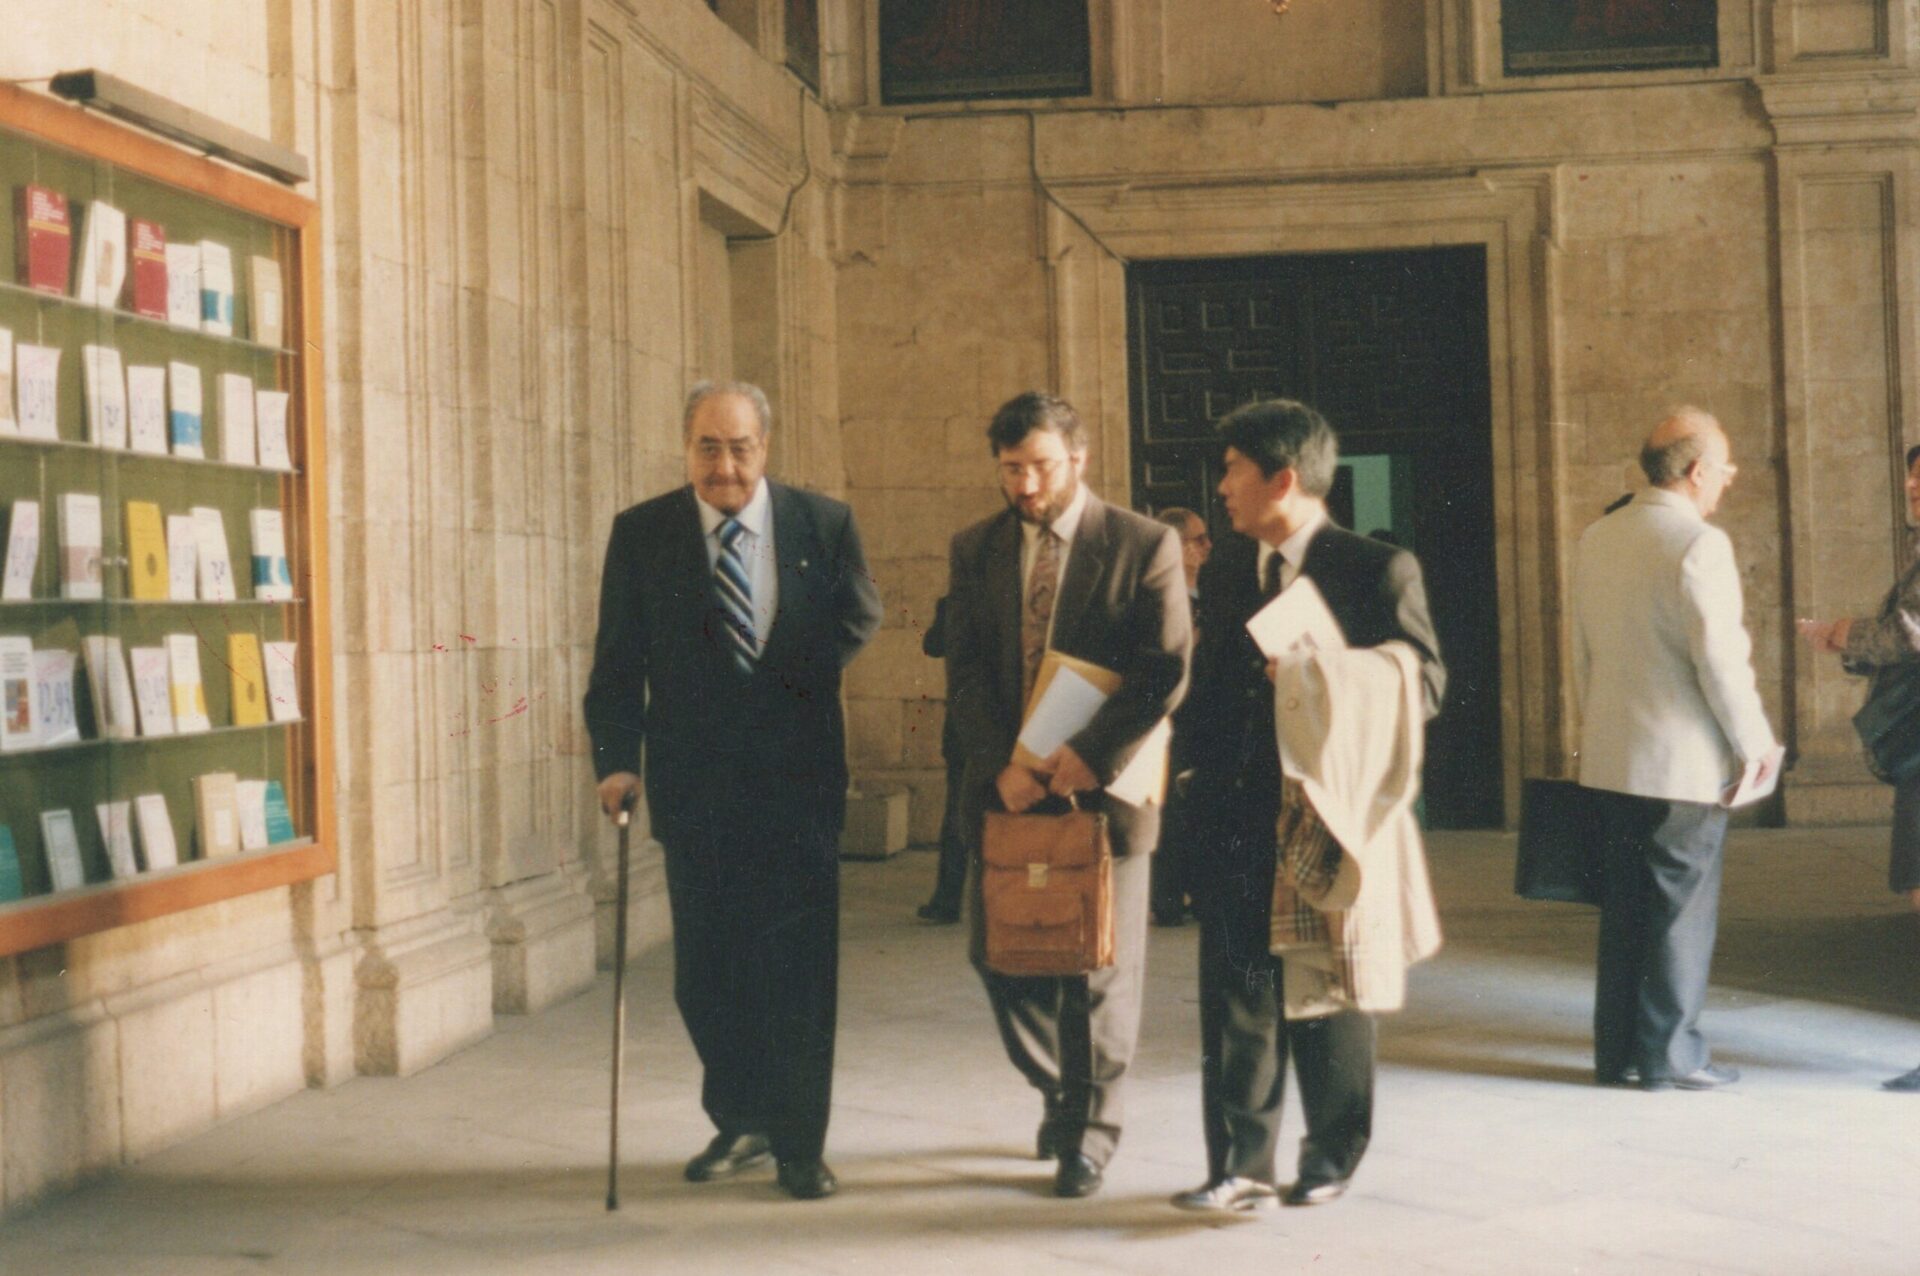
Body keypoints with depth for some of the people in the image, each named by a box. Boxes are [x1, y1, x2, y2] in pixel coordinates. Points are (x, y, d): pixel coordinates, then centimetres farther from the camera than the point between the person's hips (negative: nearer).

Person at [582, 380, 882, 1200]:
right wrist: (616, 759, -13)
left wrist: (784, 681, -4)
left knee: (799, 970, 1)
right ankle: (740, 1122, 28)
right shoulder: (640, 535, 2)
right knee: (703, 972, 7)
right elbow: (618, 663, 0)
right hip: (695, 787, 1)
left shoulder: (824, 525, 2)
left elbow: (858, 619, 9)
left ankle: (798, 1146, 14)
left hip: (797, 782, -1)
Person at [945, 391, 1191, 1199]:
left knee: (1101, 968, 2)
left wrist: (1092, 757, -17)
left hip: (1103, 788, -4)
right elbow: (965, 671, 3)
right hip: (1007, 786, 4)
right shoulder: (975, 550, 8)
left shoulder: (1145, 546, -4)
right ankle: (1060, 1094, 32)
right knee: (999, 955, 8)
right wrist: (1002, 764, -11)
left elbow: (1166, 671, -9)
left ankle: (1089, 1132, 18)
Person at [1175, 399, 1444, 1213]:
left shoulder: (1378, 570, -7)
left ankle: (1332, 1157, 24)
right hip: (1236, 814, 5)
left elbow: (1426, 680, -7)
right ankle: (1242, 1166, 9)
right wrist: (1203, 771, 2)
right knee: (1236, 992, 3)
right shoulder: (1225, 570, 11)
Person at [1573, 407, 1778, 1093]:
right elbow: (1719, 659, -16)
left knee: (1623, 908, 12)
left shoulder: (1596, 540, 8)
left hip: (1609, 758, 7)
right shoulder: (1700, 543, -14)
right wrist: (1755, 742, -5)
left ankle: (1618, 1049, 17)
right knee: (1681, 908, 3)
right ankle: (1669, 1054, 9)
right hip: (1684, 759, -7)